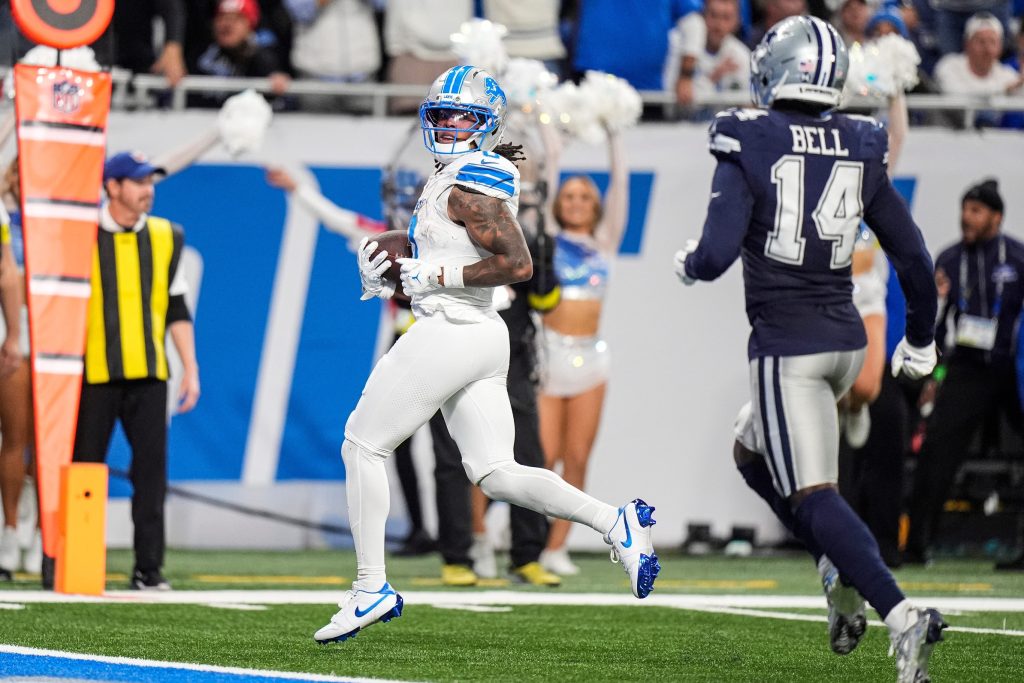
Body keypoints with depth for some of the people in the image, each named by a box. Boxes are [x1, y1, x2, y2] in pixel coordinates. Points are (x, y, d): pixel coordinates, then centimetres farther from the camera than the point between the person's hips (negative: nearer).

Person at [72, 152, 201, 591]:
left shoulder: (166, 237, 10)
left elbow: (177, 309, 14)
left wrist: (191, 369, 8)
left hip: (147, 374, 2)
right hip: (93, 374, -2)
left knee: (151, 468, -3)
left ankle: (148, 568, 1)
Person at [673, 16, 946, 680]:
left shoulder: (749, 146, -11)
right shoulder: (860, 151, 4)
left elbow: (717, 255, -18)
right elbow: (914, 258, 7)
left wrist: (689, 264, 6)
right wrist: (921, 339, 21)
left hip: (786, 344, -6)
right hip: (846, 339, 6)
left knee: (813, 495, -7)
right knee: (758, 455, 26)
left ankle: (901, 614, -25)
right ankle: (844, 575, 10)